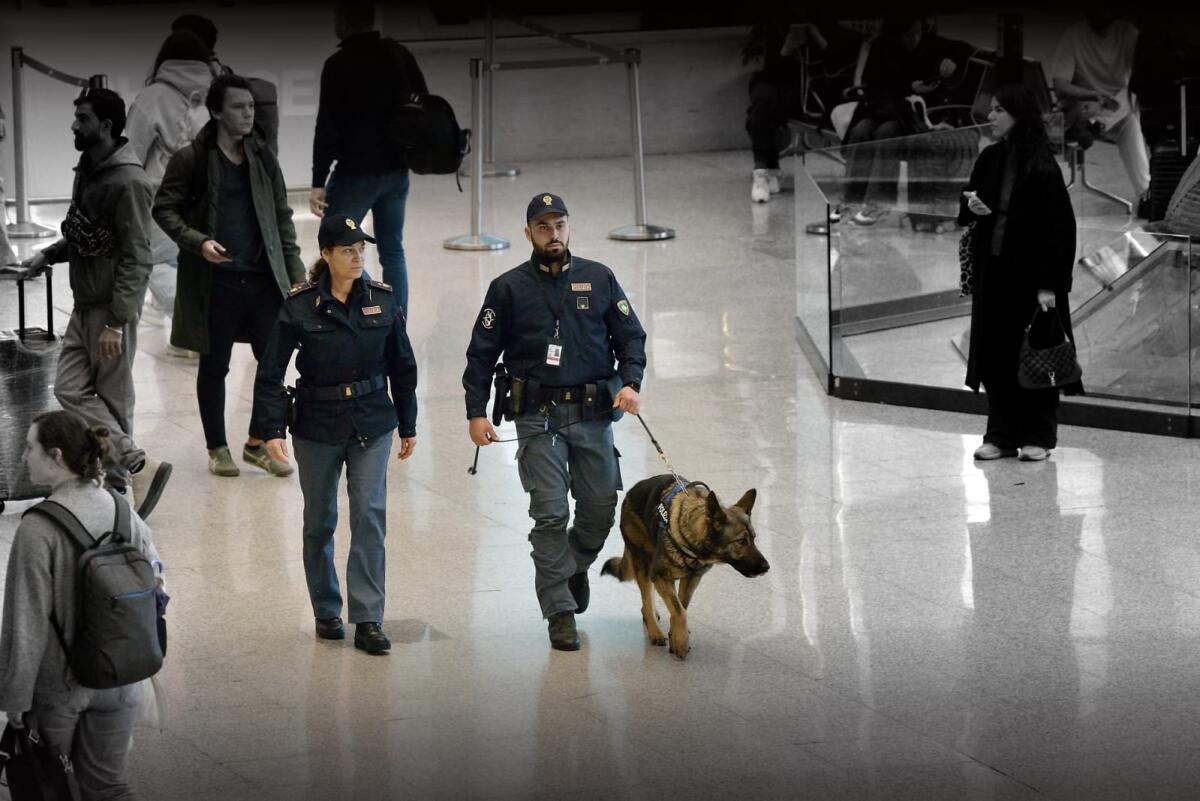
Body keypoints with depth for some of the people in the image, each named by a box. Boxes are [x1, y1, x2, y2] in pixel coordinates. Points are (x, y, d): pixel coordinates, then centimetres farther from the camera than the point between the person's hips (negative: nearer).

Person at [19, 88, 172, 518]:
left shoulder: (128, 182, -17)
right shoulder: (87, 171, 11)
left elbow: (136, 259, -20)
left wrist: (116, 322, -23)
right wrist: (47, 256, 6)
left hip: (112, 309, -9)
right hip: (84, 305, 9)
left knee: (113, 400, -2)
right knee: (70, 390, 2)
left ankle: (120, 484, 7)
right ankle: (138, 466, 4)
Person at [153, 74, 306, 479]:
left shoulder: (262, 157, 8)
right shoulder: (191, 159, -5)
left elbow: (281, 216, 12)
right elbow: (164, 208, -2)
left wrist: (295, 272, 7)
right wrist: (198, 242, -17)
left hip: (262, 278, 4)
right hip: (214, 281, -4)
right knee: (214, 366, 7)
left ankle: (258, 443, 16)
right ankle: (217, 448, 20)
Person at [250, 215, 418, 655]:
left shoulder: (383, 300, -1)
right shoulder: (299, 307, -9)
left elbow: (402, 367, 9)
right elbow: (270, 372, -7)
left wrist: (408, 425, 13)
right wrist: (271, 430, -14)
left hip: (372, 424, 1)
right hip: (318, 426, -1)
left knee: (370, 516, -8)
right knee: (319, 522, 10)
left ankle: (368, 620, -7)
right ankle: (326, 612, 26)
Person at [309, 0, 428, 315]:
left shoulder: (339, 65, -13)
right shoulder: (399, 55, 5)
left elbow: (328, 127, -14)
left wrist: (319, 182, -12)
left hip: (356, 171, -6)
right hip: (397, 170, 6)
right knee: (393, 250, 11)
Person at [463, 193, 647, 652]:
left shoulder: (599, 280, 8)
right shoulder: (509, 288, 3)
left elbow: (630, 335, 10)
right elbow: (482, 353, 6)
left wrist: (630, 382, -8)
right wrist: (476, 412, -2)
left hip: (594, 413, 2)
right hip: (539, 418, -2)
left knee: (600, 507, 6)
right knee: (550, 514, -7)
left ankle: (576, 566, 38)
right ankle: (560, 612, -3)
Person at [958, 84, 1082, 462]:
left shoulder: (1041, 167, -13)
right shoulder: (989, 160, 7)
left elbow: (1057, 228, -15)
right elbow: (965, 214, 18)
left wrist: (1048, 285, -19)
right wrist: (971, 206, -7)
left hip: (1030, 274, -6)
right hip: (993, 271, 6)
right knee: (996, 355, 7)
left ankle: (1037, 437, 11)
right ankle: (1001, 435, 14)